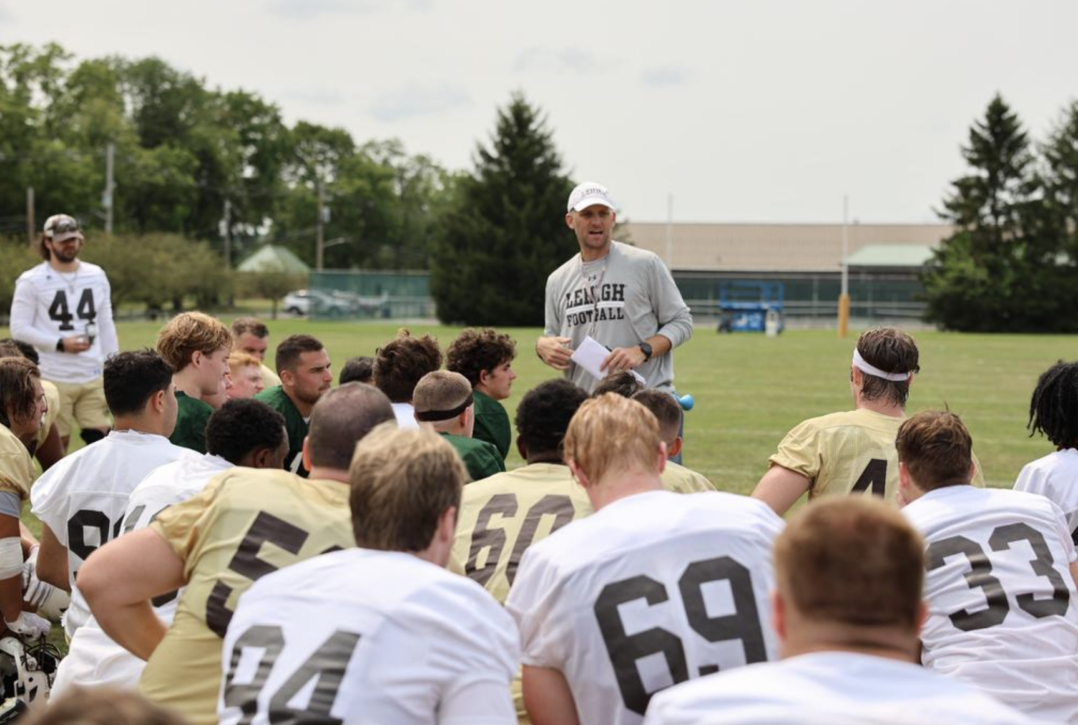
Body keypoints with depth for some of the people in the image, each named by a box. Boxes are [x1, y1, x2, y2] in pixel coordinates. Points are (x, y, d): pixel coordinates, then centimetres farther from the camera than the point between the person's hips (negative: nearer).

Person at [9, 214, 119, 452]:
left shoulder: (96, 276, 11)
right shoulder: (32, 281, -4)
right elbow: (19, 328, -7)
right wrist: (60, 344, -17)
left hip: (94, 378, 4)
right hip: (54, 380, -4)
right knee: (57, 447, 1)